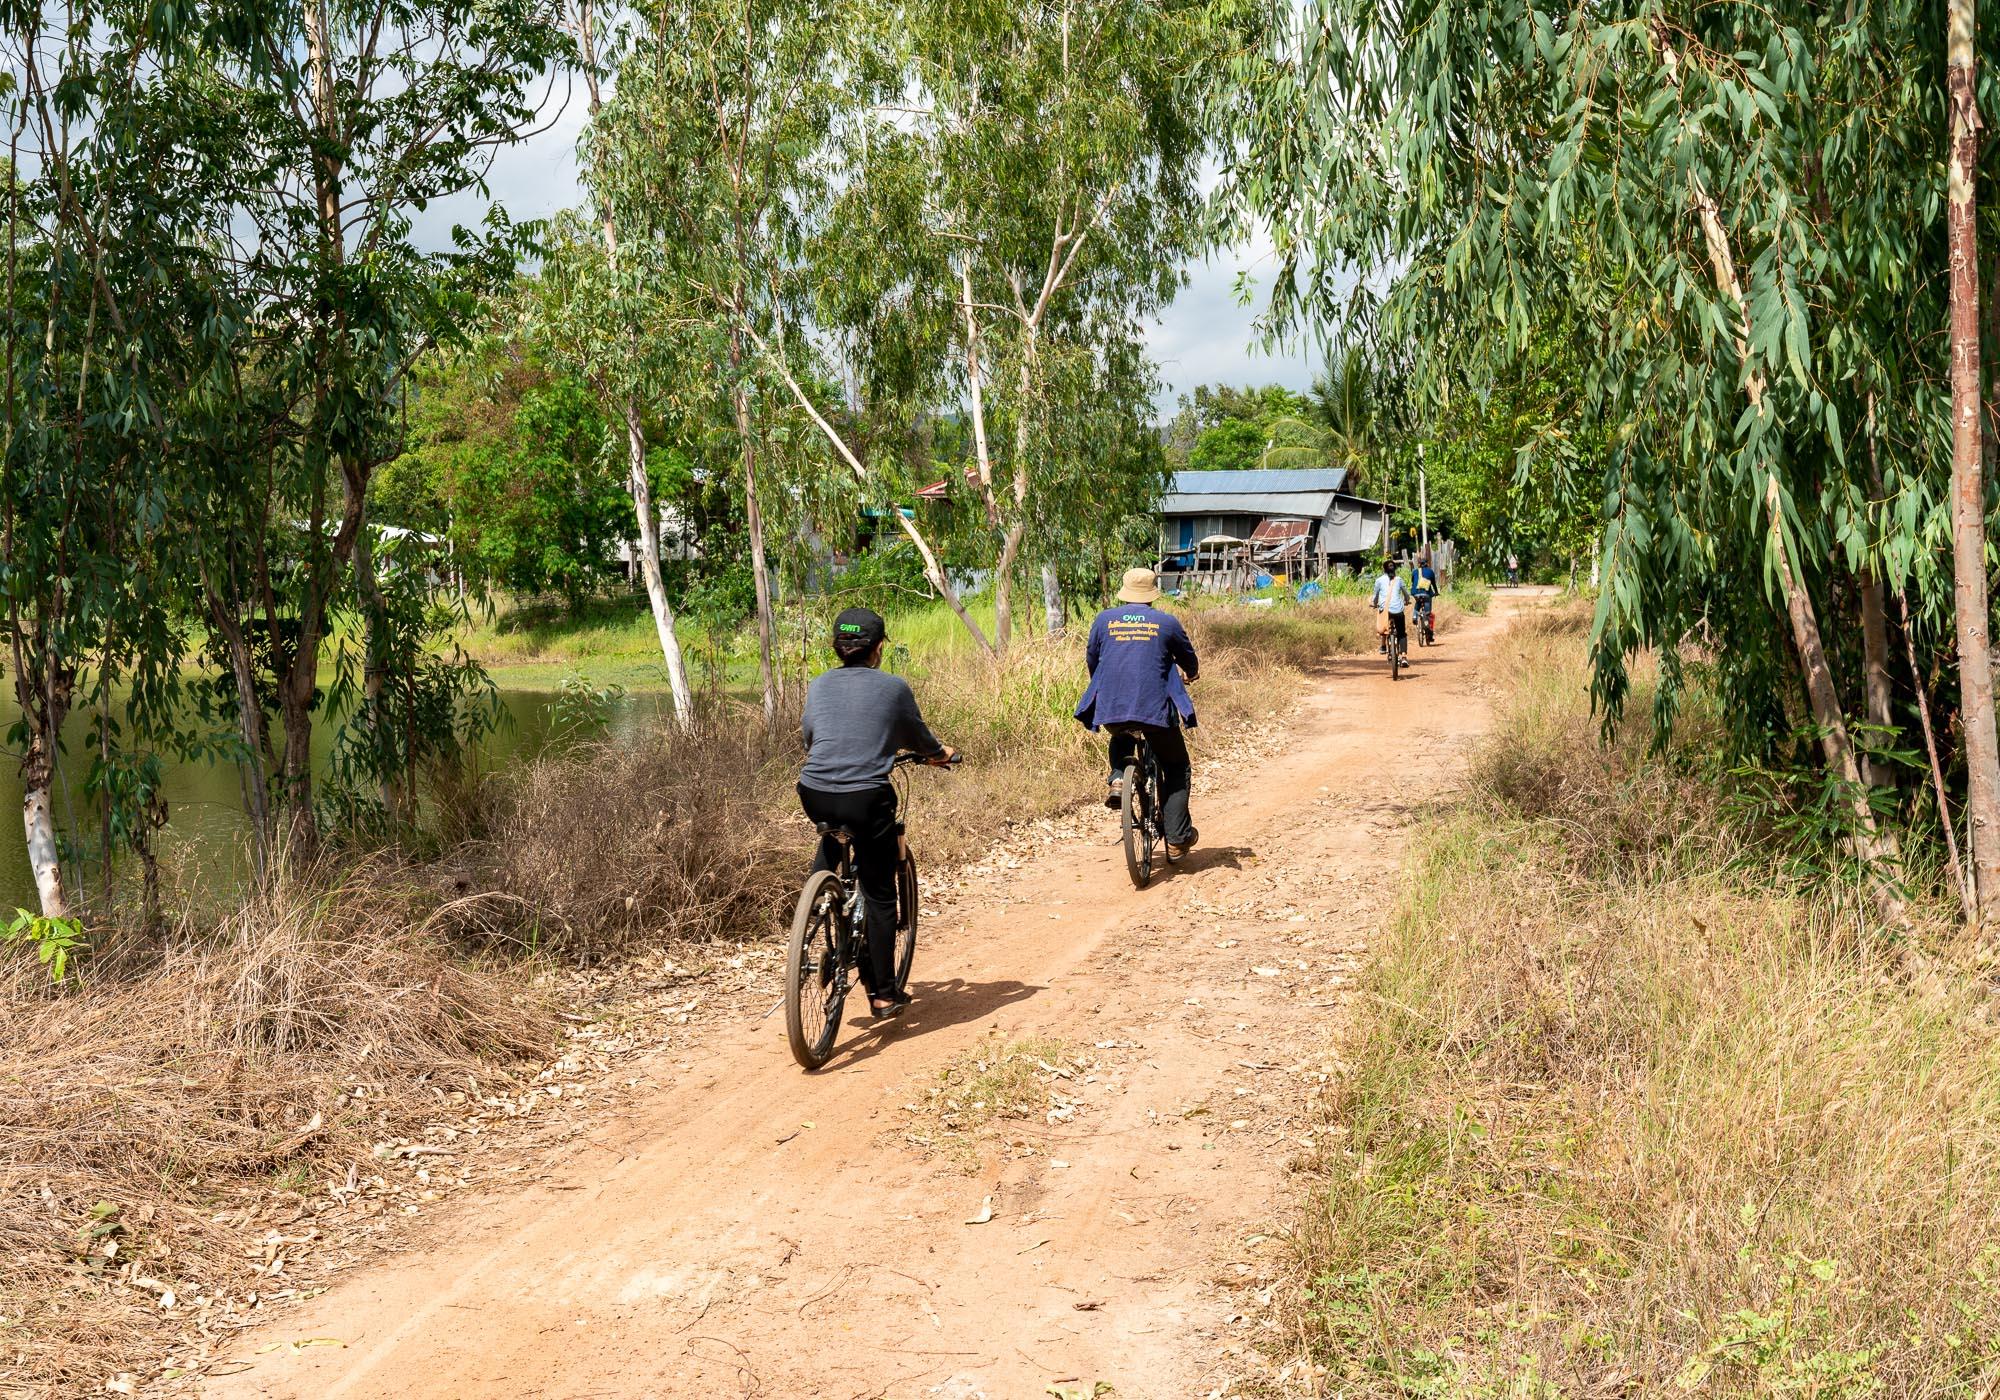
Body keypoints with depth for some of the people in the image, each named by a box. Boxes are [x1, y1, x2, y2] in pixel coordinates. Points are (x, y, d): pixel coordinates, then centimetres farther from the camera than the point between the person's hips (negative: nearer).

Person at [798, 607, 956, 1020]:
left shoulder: (818, 686, 12)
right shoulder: (893, 687, 3)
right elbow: (917, 737, 17)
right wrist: (940, 753, 39)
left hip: (814, 795, 3)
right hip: (867, 799, -3)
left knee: (834, 833, 40)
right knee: (879, 896, 8)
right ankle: (884, 994, 11)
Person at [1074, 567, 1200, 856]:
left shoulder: (1104, 619, 9)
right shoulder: (1167, 622, 6)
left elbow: (1091, 661, 19)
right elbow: (1191, 664, 18)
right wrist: (1190, 675, 42)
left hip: (1110, 708, 2)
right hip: (1156, 708, -2)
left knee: (1122, 737, 37)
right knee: (1177, 767, 16)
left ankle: (1117, 779, 10)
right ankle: (1177, 837, 9)